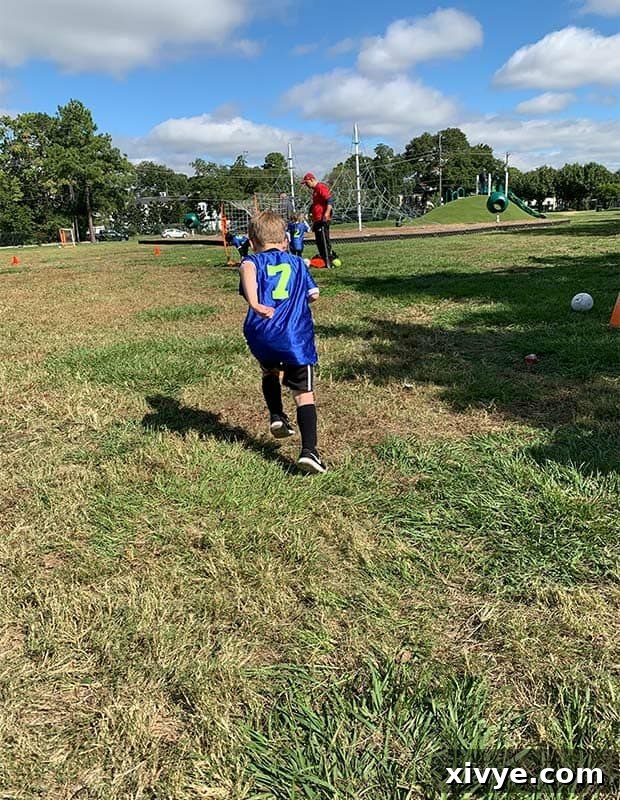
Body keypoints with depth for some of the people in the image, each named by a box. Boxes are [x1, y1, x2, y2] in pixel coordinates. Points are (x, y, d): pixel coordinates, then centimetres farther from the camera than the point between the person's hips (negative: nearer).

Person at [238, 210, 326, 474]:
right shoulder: (297, 262, 17)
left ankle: (277, 416, 27)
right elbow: (313, 294, 17)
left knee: (269, 372, 34)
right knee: (304, 393, 0)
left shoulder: (254, 261, 10)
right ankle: (309, 450, -11)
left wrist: (254, 304, -27)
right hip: (296, 338, 0)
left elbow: (246, 267, -16)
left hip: (261, 336, 1)